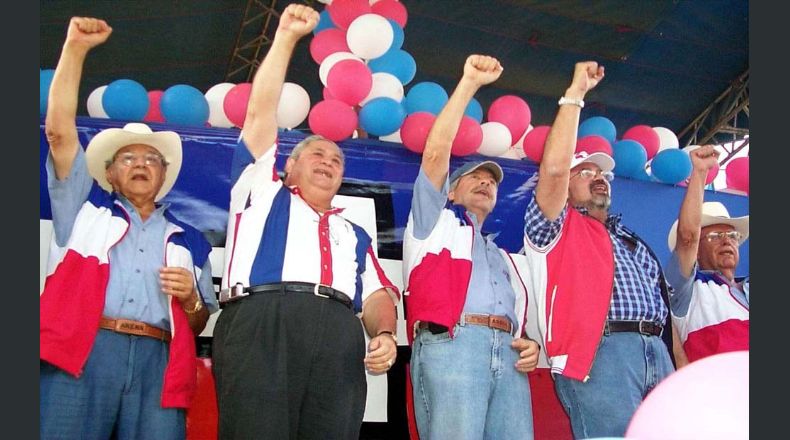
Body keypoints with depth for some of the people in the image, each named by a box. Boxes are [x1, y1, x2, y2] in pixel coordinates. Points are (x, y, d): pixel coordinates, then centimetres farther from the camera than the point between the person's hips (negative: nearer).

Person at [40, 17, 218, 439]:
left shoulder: (189, 240, 25)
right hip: (82, 354, -1)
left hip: (158, 363, 2)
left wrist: (190, 298, 2)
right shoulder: (86, 207, 23)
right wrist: (75, 48, 7)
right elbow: (59, 132, 11)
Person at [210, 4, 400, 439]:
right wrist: (286, 37, 21)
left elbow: (376, 293, 21)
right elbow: (260, 112, 22)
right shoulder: (261, 193, 29)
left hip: (340, 337, 3)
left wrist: (385, 334, -1)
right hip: (261, 321, -3)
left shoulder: (354, 234, 34)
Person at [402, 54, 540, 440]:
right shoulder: (435, 222, 23)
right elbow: (436, 152, 9)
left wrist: (530, 345, 6)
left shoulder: (502, 257, 37)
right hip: (449, 346, -5)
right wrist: (470, 83, 7)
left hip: (507, 353, 5)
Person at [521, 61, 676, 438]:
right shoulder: (556, 228, 13)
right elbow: (553, 167, -6)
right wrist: (575, 94, -2)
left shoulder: (634, 243, 32)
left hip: (657, 354, 6)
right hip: (599, 352, -6)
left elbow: (662, 305, 24)